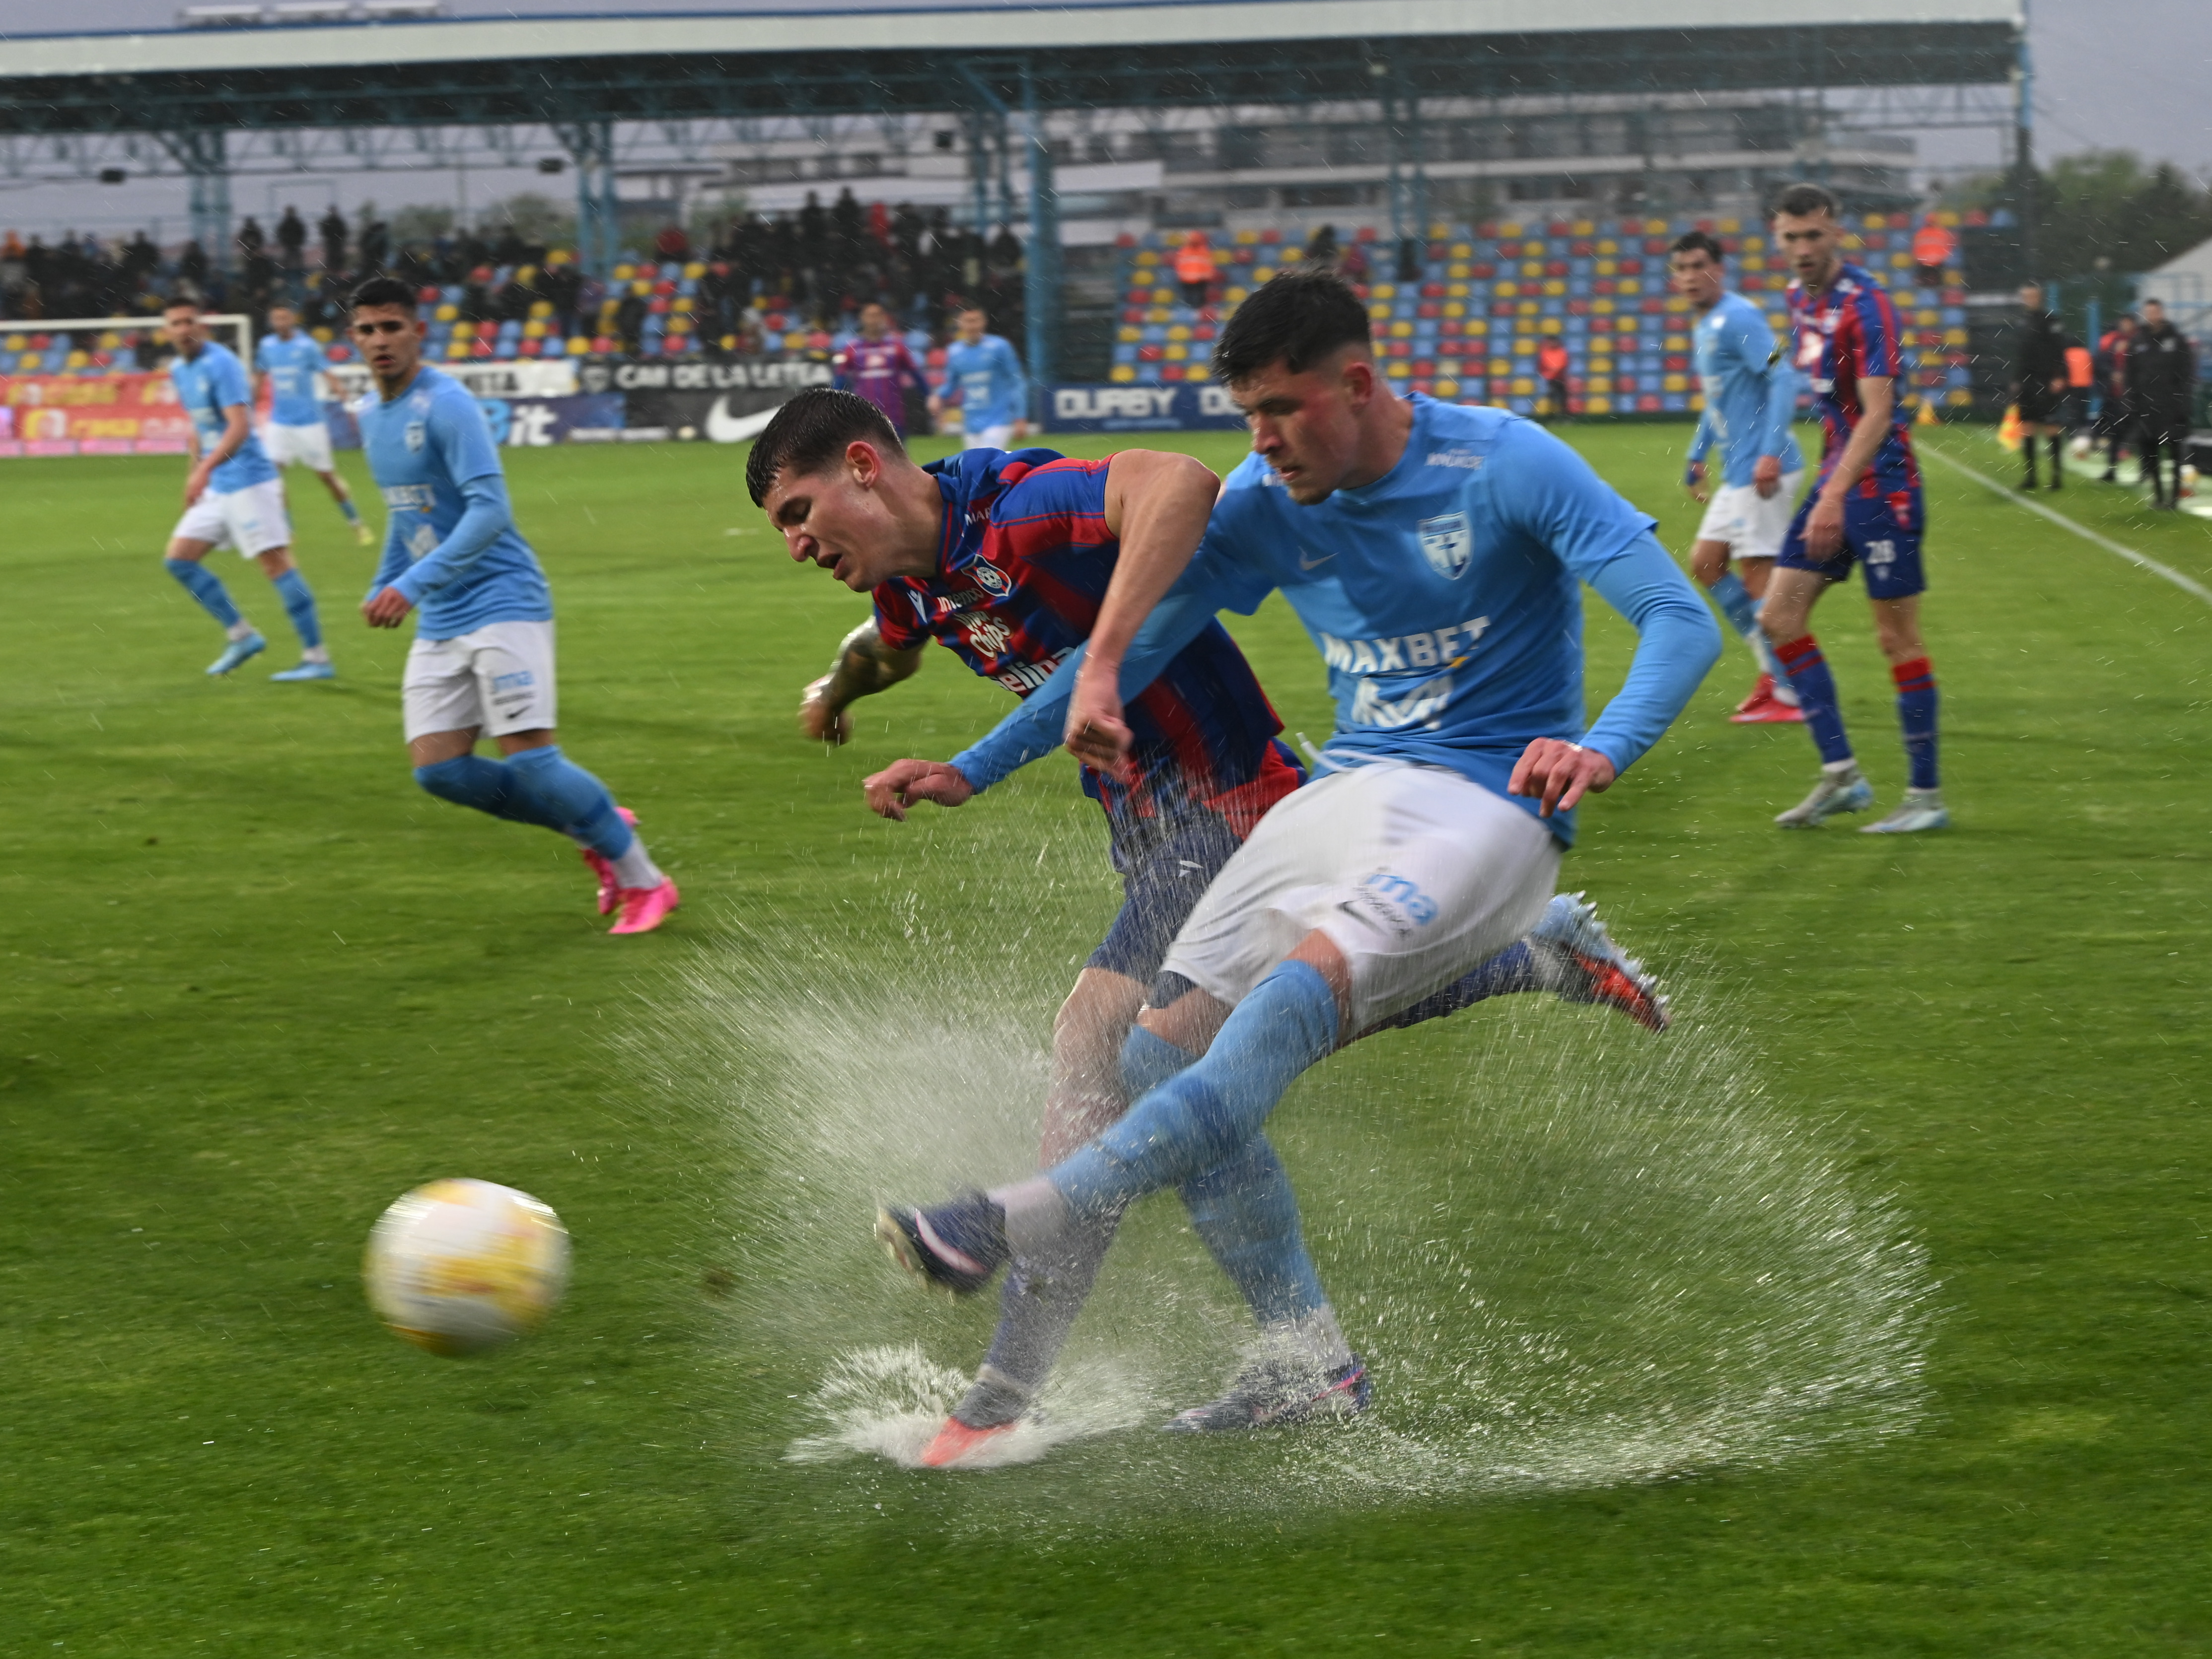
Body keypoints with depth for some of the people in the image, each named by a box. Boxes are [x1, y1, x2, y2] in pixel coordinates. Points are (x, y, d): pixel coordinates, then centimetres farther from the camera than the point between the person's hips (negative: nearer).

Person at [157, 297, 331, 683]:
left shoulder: (220, 365, -16)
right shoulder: (178, 371, 11)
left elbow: (239, 427, -26)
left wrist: (206, 468, -38)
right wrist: (195, 465, 22)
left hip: (247, 480, -9)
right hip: (215, 488, 9)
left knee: (276, 563, -10)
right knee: (178, 559, 7)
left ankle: (317, 658, -6)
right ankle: (242, 636, 15)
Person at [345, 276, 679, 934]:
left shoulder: (446, 406, -14)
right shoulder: (370, 415, 13)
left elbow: (489, 511, -24)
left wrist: (414, 582, -31)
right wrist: (383, 585, 26)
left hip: (502, 603, -8)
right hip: (439, 625, 8)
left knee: (530, 759, -15)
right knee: (437, 769, -2)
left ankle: (643, 880, 2)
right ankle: (601, 833, 14)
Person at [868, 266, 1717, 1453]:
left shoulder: (1507, 466, -10)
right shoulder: (1268, 503, 5)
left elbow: (1680, 620, -14)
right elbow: (1136, 642, 8)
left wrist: (1602, 748, -33)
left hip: (1490, 807, -7)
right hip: (1345, 792, 7)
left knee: (1315, 970, -33)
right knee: (1163, 1048, -8)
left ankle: (1032, 1222, -41)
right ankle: (1306, 1361, -1)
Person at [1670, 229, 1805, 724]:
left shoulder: (1736, 319, -13)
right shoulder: (1704, 329, 17)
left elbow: (1782, 379, -22)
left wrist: (1771, 453, -28)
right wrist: (1697, 456, 30)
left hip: (1761, 470, -10)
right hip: (1737, 473, 10)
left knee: (1759, 576, -8)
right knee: (1705, 562, 13)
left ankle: (1789, 696, -3)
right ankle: (1773, 672, 18)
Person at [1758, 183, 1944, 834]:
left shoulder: (1865, 304, -18)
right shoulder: (1799, 296, 9)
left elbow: (1877, 412, -25)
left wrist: (1835, 497, -32)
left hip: (1880, 485, -9)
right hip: (1836, 480, 9)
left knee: (1898, 638, -4)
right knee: (1779, 617, 4)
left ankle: (1926, 797, 4)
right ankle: (1840, 775, 8)